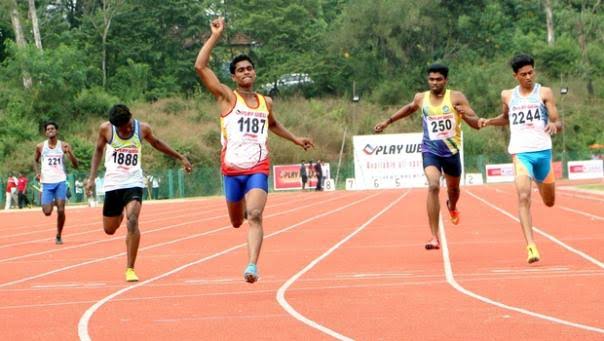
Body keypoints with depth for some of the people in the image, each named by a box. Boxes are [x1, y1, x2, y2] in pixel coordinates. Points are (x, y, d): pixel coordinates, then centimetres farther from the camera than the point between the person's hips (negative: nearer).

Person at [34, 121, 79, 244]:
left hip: (60, 181, -1)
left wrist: (69, 152, -19)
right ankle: (52, 202, 30)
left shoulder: (64, 146, 0)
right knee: (47, 212, -6)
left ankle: (59, 235, 10)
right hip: (47, 183, 1)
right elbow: (35, 160, 22)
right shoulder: (40, 146, 3)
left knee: (61, 210, -9)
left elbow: (76, 165, -2)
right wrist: (37, 172, 3)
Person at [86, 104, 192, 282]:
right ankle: (120, 214, 49)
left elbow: (156, 143, 15)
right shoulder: (106, 129, -8)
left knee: (132, 221, -23)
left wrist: (180, 157, 19)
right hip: (113, 183, 1)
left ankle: (130, 269, -17)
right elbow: (98, 150, 8)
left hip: (133, 182, -1)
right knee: (109, 229, 9)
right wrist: (92, 178, 2)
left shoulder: (143, 128, -7)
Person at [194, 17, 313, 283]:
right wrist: (215, 36, -11)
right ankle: (244, 208, 54)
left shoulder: (266, 102, 12)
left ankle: (252, 266, -31)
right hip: (232, 169, -1)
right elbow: (200, 66, -11)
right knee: (236, 222, 16)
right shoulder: (227, 98, 0)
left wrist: (295, 139, 30)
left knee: (255, 216, -21)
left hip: (258, 169, 1)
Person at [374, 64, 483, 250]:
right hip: (430, 150, -1)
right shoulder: (421, 98, -1)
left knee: (453, 188, 22)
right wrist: (388, 121, 25)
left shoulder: (456, 98, -9)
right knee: (433, 186, -24)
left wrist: (464, 114, -31)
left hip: (451, 150, 1)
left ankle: (452, 207, 63)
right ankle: (435, 237, -25)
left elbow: (476, 124, -11)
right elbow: (410, 108, 24)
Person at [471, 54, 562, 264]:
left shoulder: (544, 93, 2)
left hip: (543, 151, 0)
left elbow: (558, 123, -1)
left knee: (549, 202, 16)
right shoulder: (508, 96, 10)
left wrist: (554, 125, -24)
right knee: (523, 197, -21)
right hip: (521, 152, 0)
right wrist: (488, 122, 11)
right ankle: (530, 246, -26)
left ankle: (540, 181, 54)